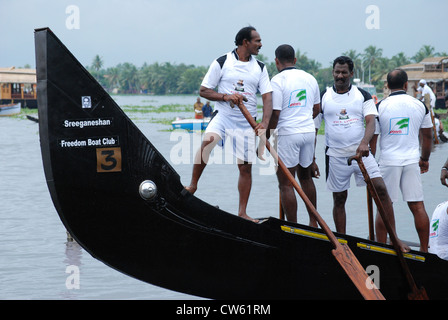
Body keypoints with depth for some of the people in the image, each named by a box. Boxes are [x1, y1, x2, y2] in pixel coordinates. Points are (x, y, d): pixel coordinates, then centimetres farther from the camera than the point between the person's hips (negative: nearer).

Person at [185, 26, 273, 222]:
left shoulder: (260, 68, 9)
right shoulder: (222, 63, -1)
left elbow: (267, 97, 1)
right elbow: (203, 90, 1)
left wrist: (264, 123, -16)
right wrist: (226, 96, -16)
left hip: (246, 123, 3)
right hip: (223, 117, -3)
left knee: (245, 167, 2)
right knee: (208, 141, -31)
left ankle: (242, 212, 11)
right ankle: (193, 185, -17)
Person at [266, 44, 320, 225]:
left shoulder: (277, 81, -10)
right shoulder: (310, 78, 10)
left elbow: (274, 115, -15)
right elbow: (317, 109, 20)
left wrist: (264, 139, -5)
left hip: (287, 135, -7)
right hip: (309, 132, 7)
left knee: (286, 183, -2)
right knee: (305, 177, 22)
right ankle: (313, 222, 26)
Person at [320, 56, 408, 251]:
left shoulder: (363, 96, 4)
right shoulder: (324, 97, 5)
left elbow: (371, 123, -7)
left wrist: (364, 143, -28)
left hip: (361, 153, 0)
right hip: (336, 156, 1)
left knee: (381, 189, -12)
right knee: (339, 199, 6)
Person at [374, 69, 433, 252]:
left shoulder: (380, 107, -4)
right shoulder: (420, 106, 4)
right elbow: (427, 136, 12)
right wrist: (425, 159, 26)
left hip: (388, 160, -2)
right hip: (412, 161, 2)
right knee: (417, 206, 4)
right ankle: (424, 250, 7)